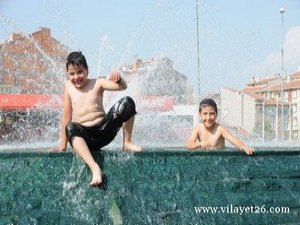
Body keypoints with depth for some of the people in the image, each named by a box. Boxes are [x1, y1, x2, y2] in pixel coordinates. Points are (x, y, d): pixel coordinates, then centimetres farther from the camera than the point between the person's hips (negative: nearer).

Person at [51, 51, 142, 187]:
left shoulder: (97, 83, 5)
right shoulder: (69, 86, 8)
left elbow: (122, 87, -9)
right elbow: (66, 117, 8)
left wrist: (118, 79, -34)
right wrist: (63, 146, 7)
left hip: (105, 130, 0)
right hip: (85, 137, 0)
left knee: (127, 102, -17)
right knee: (70, 128, -35)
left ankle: (127, 143, -1)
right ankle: (95, 168, -49)